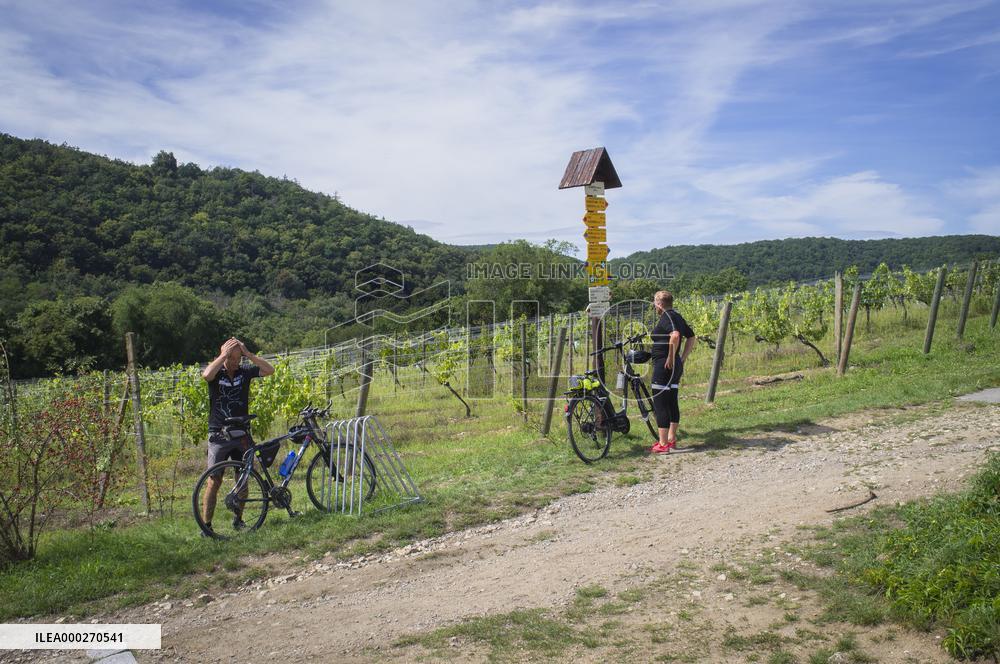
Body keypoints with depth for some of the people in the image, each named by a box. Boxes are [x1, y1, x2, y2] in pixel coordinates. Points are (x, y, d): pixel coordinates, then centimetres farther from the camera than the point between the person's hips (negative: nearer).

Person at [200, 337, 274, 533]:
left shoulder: (245, 372, 4)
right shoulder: (216, 372, -3)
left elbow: (270, 370, -9)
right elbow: (207, 375, -27)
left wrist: (247, 353, -14)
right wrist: (225, 354, -22)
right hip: (219, 435, -3)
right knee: (214, 480, -6)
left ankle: (238, 520, 23)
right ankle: (206, 525, 0)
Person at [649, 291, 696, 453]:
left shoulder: (666, 318, -14)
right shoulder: (677, 317, 13)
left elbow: (675, 335, -33)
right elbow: (692, 338, 18)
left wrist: (671, 357, -24)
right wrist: (682, 359, 15)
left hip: (664, 365, -10)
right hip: (676, 367, 10)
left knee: (660, 404, -5)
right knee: (672, 403, 15)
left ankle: (663, 444, -3)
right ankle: (671, 439, 23)